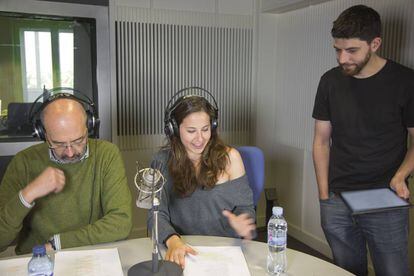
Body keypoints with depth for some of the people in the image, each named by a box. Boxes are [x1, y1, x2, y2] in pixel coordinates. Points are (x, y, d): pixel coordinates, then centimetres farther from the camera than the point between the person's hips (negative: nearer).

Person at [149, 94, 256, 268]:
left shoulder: (229, 157, 0)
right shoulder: (163, 161, 0)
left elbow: (245, 206, 3)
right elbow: (157, 213, -5)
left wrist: (243, 227, -20)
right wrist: (172, 240, -25)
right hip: (184, 251, -1)